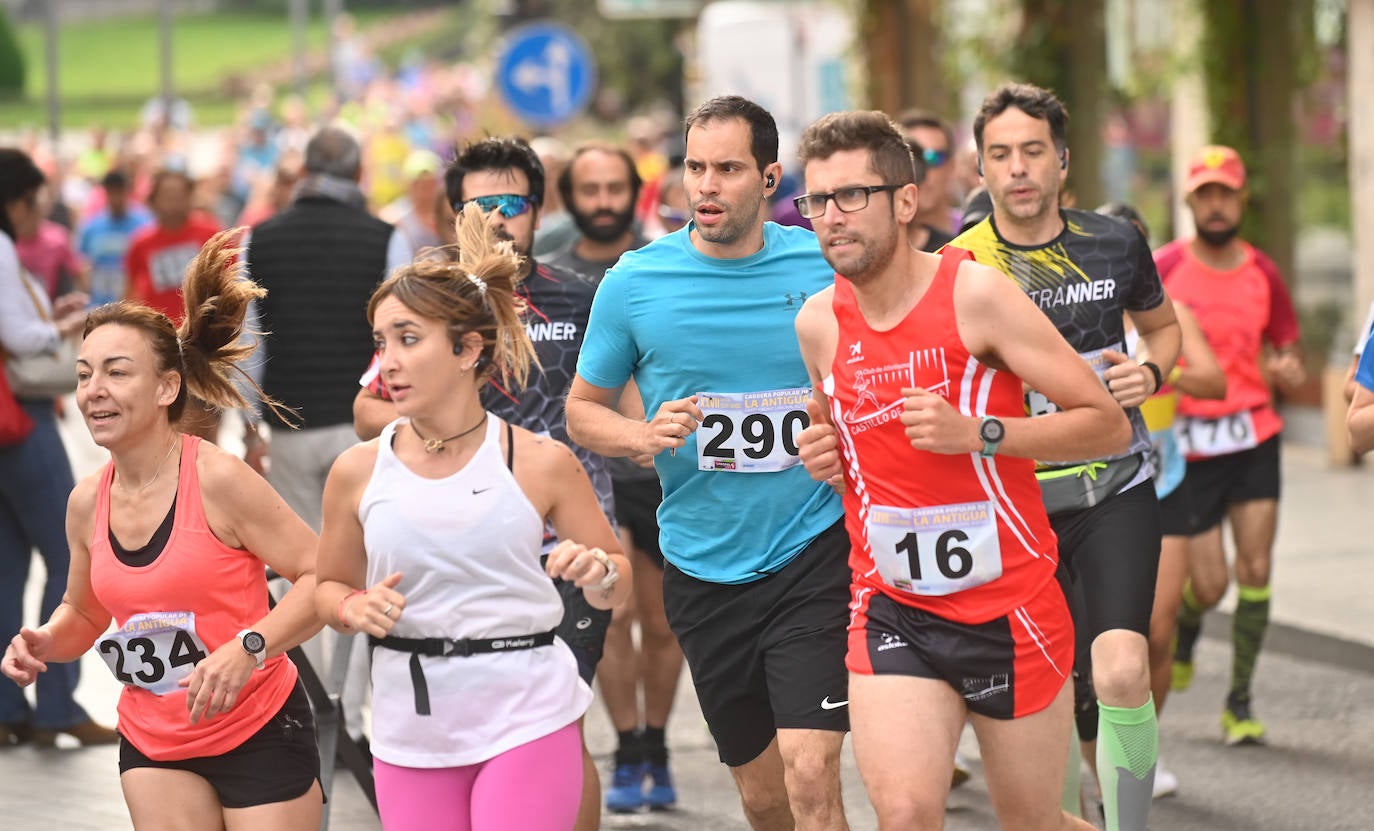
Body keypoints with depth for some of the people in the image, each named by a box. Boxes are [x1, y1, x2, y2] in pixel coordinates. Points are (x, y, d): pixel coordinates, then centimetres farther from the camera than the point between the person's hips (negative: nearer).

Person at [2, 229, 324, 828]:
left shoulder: (218, 480, -17)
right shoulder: (87, 503, 1)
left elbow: (322, 576, -16)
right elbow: (83, 612, 18)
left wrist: (247, 648, -29)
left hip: (258, 730, -5)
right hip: (151, 742, 5)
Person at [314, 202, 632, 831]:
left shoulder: (542, 464, -2)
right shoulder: (359, 472, 2)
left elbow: (617, 584, 9)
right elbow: (330, 587, 15)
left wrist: (598, 571, -13)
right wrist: (355, 608, -7)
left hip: (528, 725, -2)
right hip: (411, 731, 2)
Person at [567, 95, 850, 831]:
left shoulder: (825, 266, -4)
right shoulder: (635, 282, -2)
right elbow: (583, 410, 8)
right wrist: (645, 435, -12)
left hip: (812, 554, -2)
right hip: (703, 568, 2)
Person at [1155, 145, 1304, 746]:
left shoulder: (1261, 273, 4)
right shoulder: (1163, 270, -4)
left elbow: (1288, 353, 11)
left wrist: (1287, 369, -10)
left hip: (1254, 435, 2)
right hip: (1187, 443, -2)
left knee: (1255, 569, -6)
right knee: (1207, 583, -4)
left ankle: (1240, 701, 7)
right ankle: (1182, 631, 34)